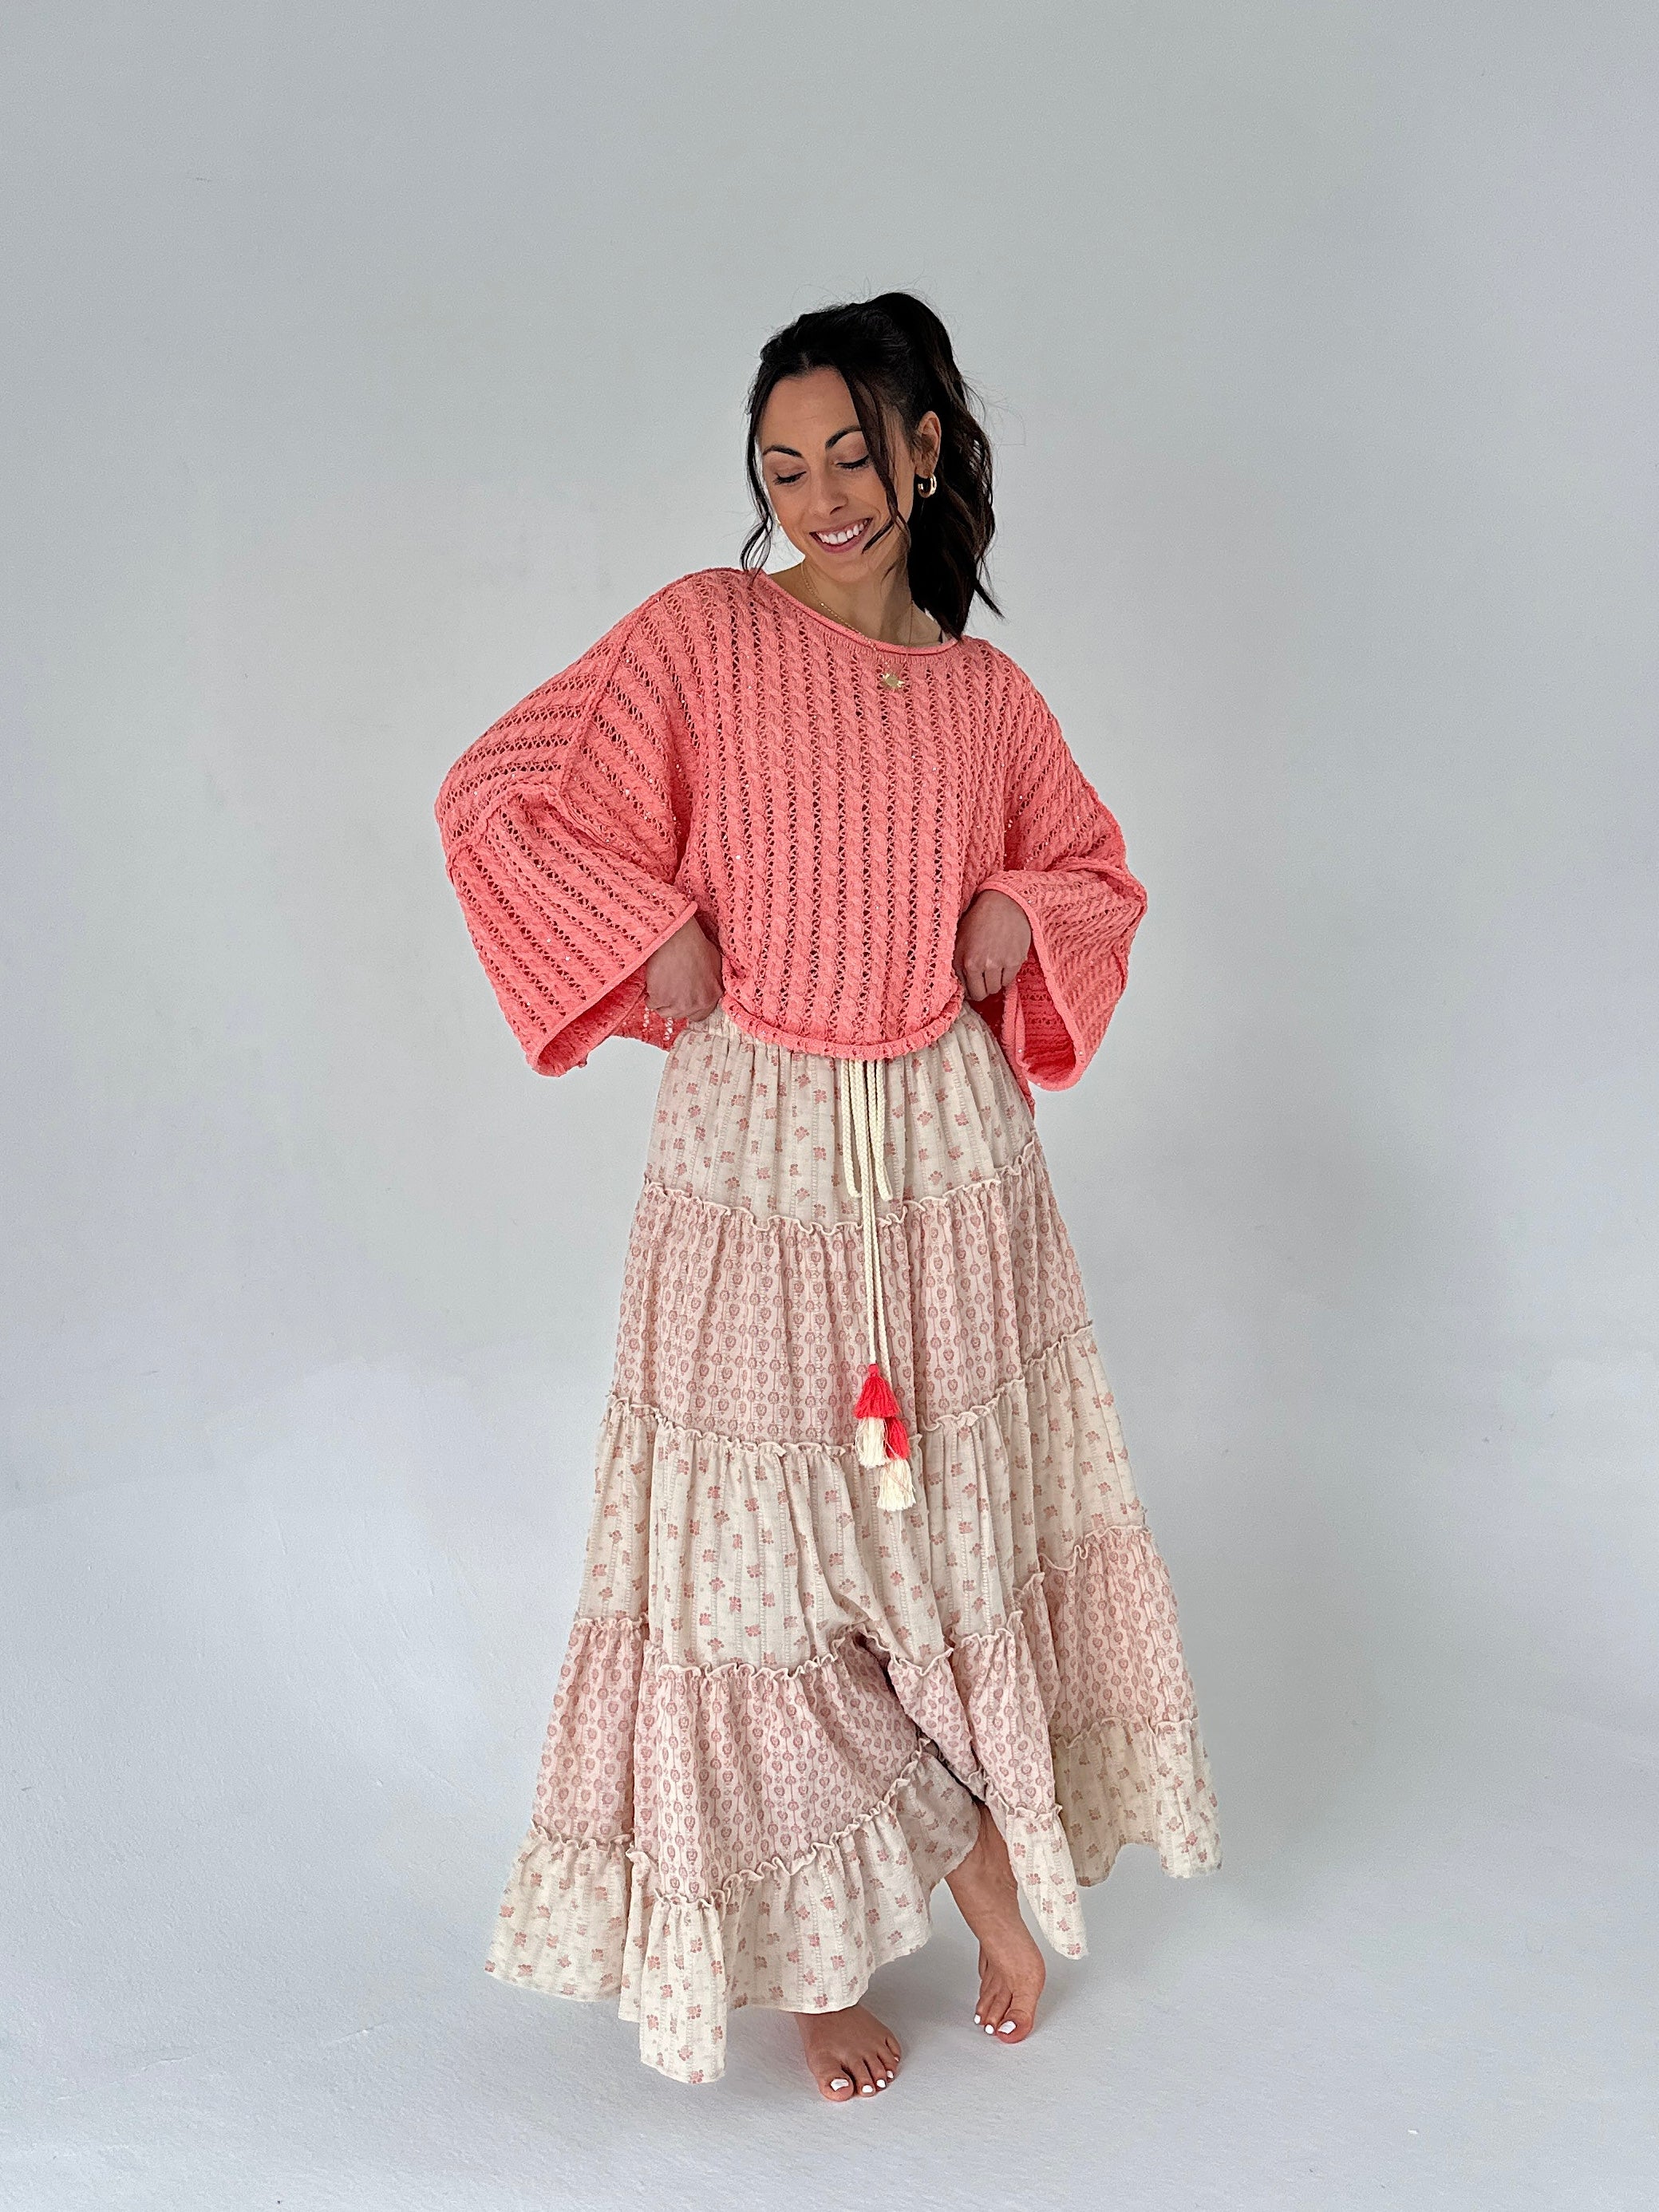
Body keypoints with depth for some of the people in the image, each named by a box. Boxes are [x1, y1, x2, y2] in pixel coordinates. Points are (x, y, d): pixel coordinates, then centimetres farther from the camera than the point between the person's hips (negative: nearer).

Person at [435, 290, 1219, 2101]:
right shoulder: (703, 634, -4)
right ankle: (808, 1944, 23)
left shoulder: (988, 696, 6)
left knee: (968, 1512, 11)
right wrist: (652, 935, -13)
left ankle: (990, 1835, 35)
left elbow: (1099, 871, 20)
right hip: (756, 1156, -2)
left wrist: (1022, 914, 0)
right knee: (763, 1543, 4)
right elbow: (496, 797, -8)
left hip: (953, 1155, 3)